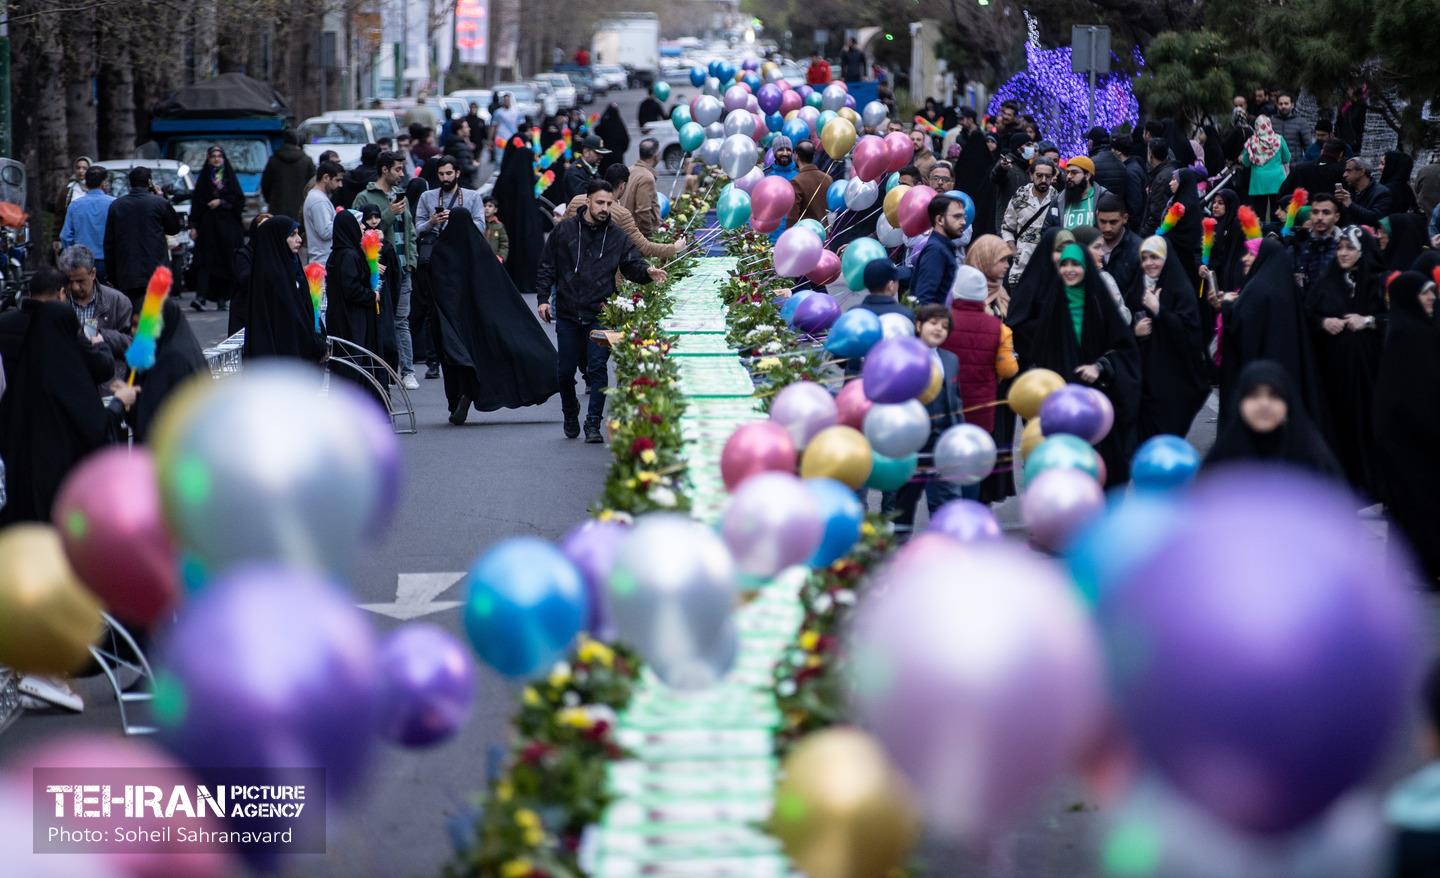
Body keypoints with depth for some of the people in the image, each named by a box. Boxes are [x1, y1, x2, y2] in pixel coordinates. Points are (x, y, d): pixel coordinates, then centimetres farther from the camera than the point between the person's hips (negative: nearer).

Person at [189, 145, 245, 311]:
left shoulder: (230, 178, 10)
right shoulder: (204, 179, 9)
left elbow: (239, 199, 2)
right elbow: (196, 203, 4)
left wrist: (221, 202, -10)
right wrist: (193, 226, -5)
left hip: (227, 226, 1)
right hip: (207, 225, -1)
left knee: (226, 262, -2)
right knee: (205, 261, -12)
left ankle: (222, 298, 6)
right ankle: (201, 297, -23)